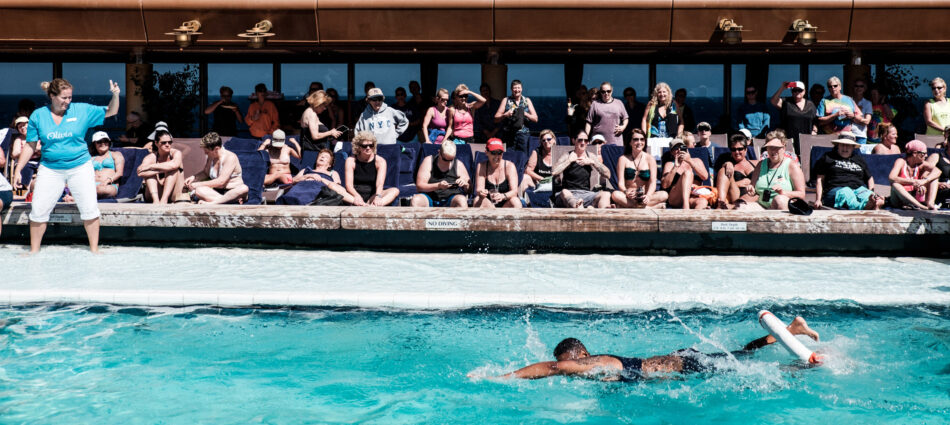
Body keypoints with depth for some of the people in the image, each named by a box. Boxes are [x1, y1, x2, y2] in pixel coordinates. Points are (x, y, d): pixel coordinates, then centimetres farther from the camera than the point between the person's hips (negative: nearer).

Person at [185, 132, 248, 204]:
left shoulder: (230, 157, -13)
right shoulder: (211, 157, 7)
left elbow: (221, 182, -20)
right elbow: (205, 173, 26)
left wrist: (199, 184, -15)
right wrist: (193, 178, 6)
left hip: (232, 191, -5)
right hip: (216, 191, 5)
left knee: (244, 188, -40)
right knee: (198, 190, -26)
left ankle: (211, 202, -46)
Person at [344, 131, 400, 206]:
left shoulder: (380, 161, 0)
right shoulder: (351, 161, 0)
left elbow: (380, 183, -17)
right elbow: (349, 184, -13)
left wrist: (378, 196, -41)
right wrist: (357, 196, -37)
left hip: (372, 195, 1)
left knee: (395, 190, -26)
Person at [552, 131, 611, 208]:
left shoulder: (591, 157, 14)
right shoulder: (566, 157, 5)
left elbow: (607, 174, 5)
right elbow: (554, 173, -13)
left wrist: (592, 162, -4)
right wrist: (569, 161, -10)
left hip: (586, 194, 3)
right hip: (570, 194, -3)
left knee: (606, 194, -25)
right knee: (565, 192, -39)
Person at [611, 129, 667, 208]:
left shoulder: (650, 159, 6)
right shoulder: (623, 159, 4)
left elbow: (653, 182, -4)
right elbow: (620, 183, -4)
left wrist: (648, 196, -26)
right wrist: (626, 192, -29)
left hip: (645, 196, 1)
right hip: (628, 197, -1)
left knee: (664, 195, -28)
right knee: (615, 195, -34)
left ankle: (626, 205, -34)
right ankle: (654, 206, -36)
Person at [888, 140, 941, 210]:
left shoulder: (921, 164, 4)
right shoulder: (901, 162, -9)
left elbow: (937, 171, -12)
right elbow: (891, 178, -27)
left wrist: (924, 181, -31)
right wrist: (913, 182, -37)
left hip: (914, 198, 5)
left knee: (933, 176, -3)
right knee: (895, 184, -35)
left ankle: (930, 204, -25)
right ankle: (920, 206, -47)